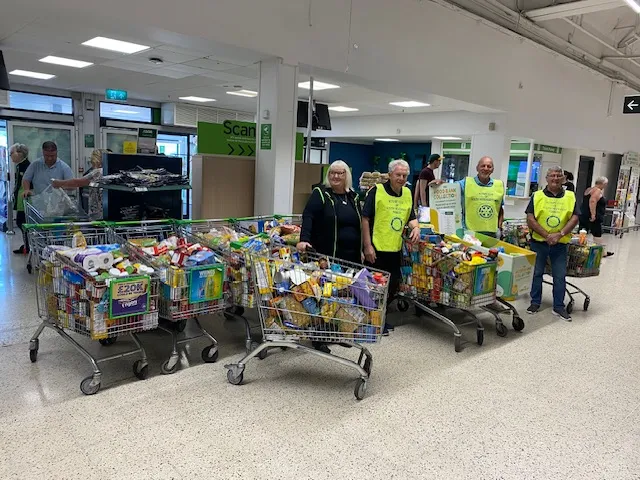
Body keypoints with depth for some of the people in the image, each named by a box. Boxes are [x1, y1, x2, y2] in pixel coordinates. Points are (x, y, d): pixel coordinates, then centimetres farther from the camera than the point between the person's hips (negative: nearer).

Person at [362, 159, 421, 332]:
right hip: (376, 248, -6)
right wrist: (367, 246, -15)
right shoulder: (376, 191, -9)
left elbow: (410, 217, 19)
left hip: (396, 249, 7)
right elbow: (365, 219, -11)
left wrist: (416, 227, -5)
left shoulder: (407, 194, 10)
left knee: (393, 286, 13)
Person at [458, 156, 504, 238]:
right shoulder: (466, 183, 1)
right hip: (469, 232, -3)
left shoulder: (499, 185, 11)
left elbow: (500, 209, 19)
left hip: (491, 233, 3)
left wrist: (499, 227, 13)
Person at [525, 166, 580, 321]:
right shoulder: (537, 196, -1)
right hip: (538, 242, -1)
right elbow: (530, 219, -8)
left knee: (560, 276, 5)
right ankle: (535, 302, 23)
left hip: (560, 244, 1)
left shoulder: (570, 197, 4)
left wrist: (559, 234, -16)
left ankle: (559, 306, 17)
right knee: (536, 273, 9)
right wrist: (546, 235, -15)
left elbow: (574, 218, -2)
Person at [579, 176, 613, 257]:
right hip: (594, 218, -9)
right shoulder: (598, 191, -12)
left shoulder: (588, 189, 17)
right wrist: (593, 214, -29)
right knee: (597, 235, 1)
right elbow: (592, 201, -28)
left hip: (584, 216, 9)